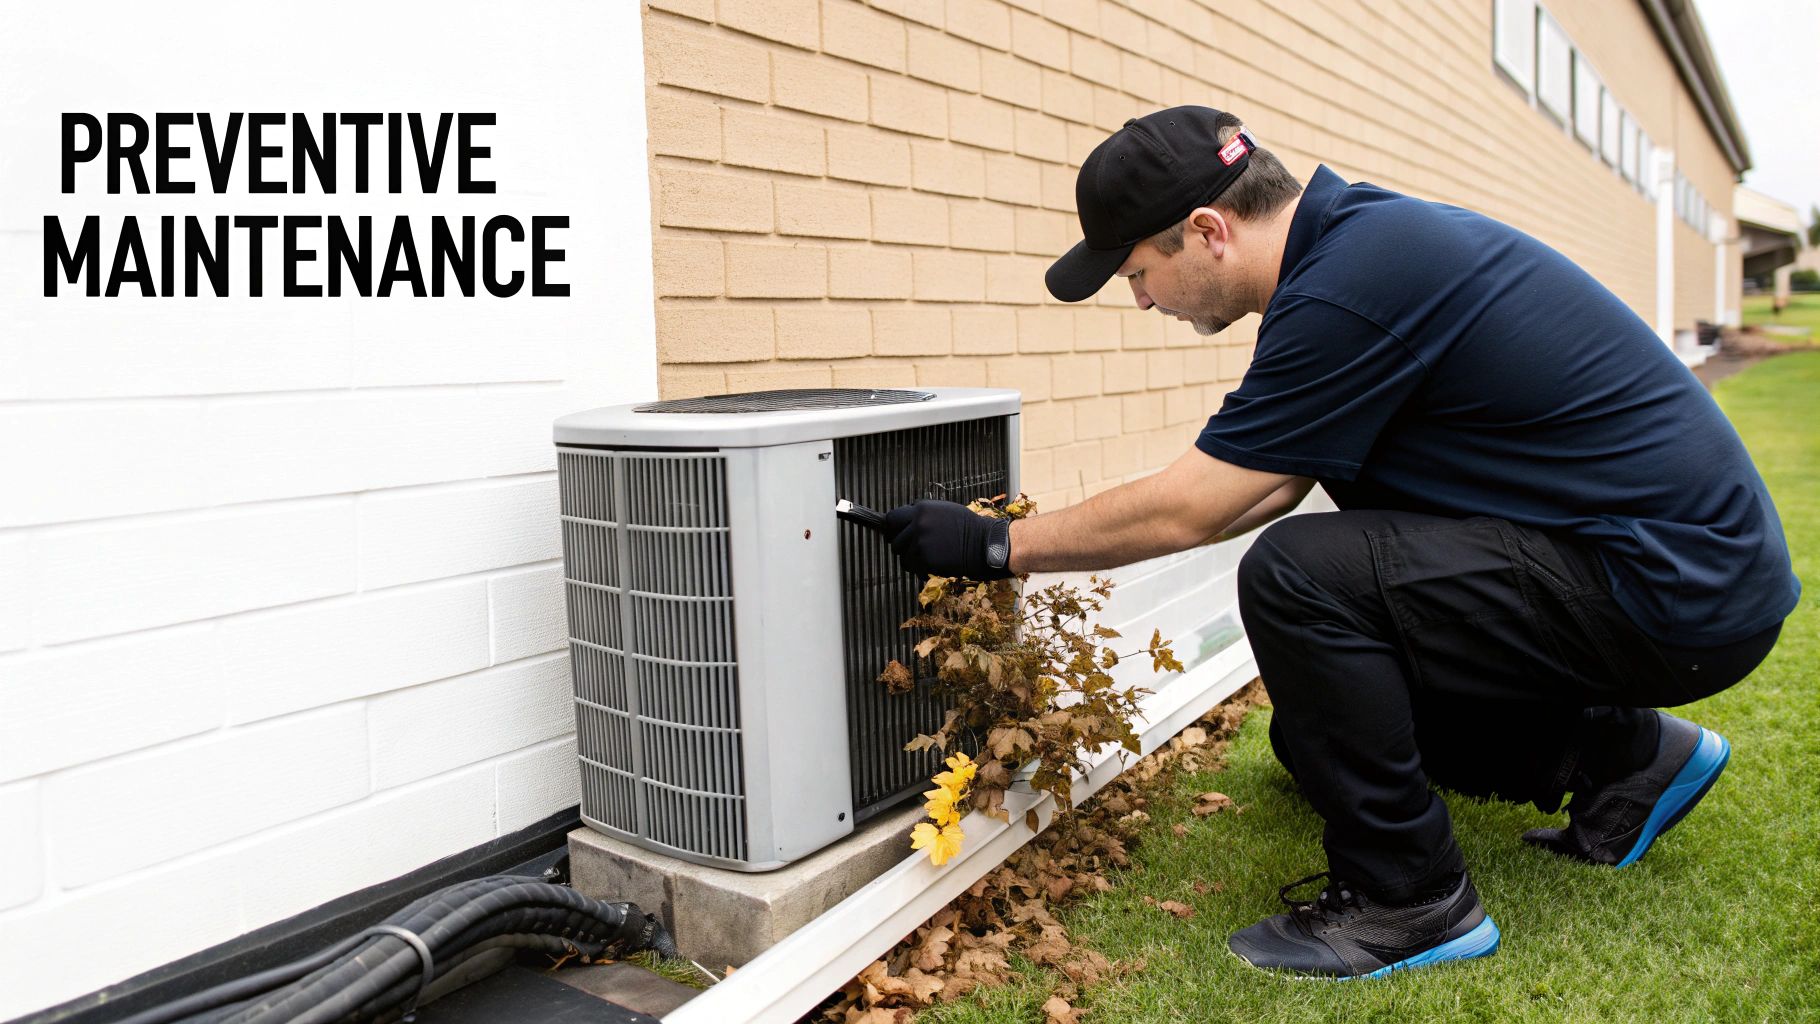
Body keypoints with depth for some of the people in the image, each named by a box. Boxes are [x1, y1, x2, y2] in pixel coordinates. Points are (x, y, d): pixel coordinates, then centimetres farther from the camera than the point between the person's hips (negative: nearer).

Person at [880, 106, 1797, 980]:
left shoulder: (1349, 289, -25)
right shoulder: (1360, 232, 6)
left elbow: (1185, 509, -19)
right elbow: (1276, 484, 12)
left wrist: (997, 546, -7)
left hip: (1681, 590, -9)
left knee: (1295, 579, -24)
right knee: (1315, 727, 13)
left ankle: (1409, 900, -6)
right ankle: (1619, 756, 23)